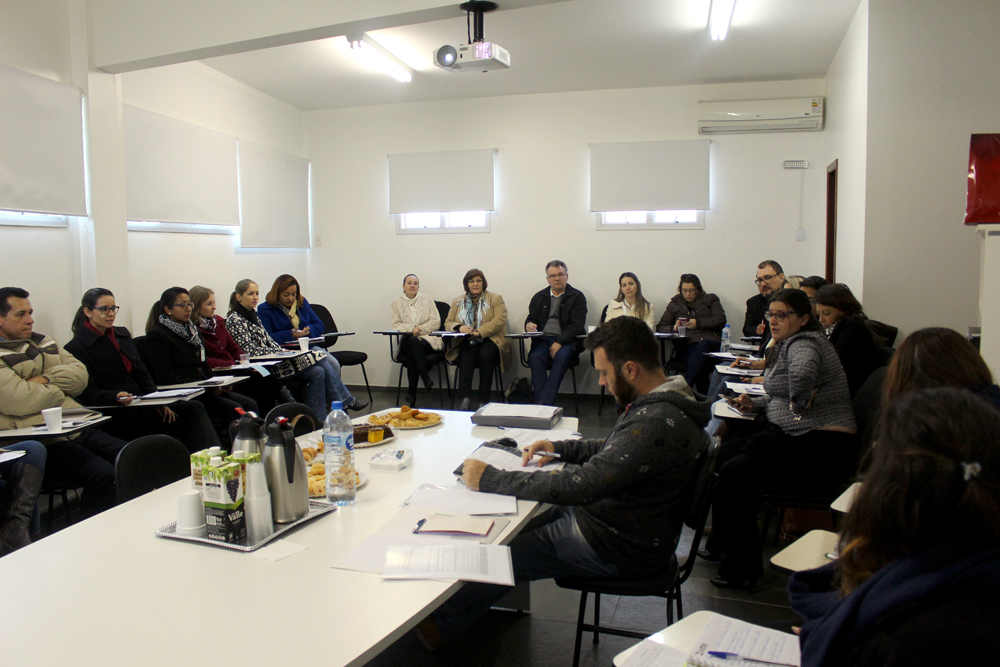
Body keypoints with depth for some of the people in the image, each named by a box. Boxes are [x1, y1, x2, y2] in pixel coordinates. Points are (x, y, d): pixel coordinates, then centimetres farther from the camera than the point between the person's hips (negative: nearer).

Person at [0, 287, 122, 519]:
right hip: (39, 443, -8)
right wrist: (58, 390, -1)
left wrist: (45, 380, -6)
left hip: (76, 429, 8)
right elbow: (21, 401, -19)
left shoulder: (42, 342, 21)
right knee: (102, 474, -28)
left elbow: (80, 376, 11)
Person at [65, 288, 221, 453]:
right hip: (114, 417, -6)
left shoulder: (122, 334, 17)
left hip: (140, 403, 7)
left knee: (194, 408, -19)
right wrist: (116, 397, -28)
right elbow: (88, 393, -9)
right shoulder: (76, 348, -4)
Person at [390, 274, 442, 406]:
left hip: (428, 339, -1)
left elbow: (436, 322, 3)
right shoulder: (397, 302, 12)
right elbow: (395, 325, 3)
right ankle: (426, 380, -33)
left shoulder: (427, 300, 12)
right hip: (407, 340, 1)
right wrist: (411, 328, -15)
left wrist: (420, 329, -12)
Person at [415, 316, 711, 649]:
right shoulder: (662, 400, 1)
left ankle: (440, 623, 21)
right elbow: (611, 448, 19)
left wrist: (489, 479, -27)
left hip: (616, 546, -10)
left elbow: (579, 486, -35)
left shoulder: (657, 422, -33)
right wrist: (559, 448, 6)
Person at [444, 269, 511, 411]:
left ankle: (484, 401, -30)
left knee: (485, 356, -34)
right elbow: (448, 323, 16)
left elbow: (499, 321, -6)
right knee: (466, 356, -32)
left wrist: (479, 333, -18)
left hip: (490, 340, -2)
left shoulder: (495, 299, 9)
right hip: (467, 342, 2)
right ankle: (465, 399, -40)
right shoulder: (457, 302, 20)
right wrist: (459, 327, -9)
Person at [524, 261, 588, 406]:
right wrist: (529, 325, -8)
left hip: (567, 340, -2)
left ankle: (544, 402, -38)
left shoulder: (577, 297, 7)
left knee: (562, 357, -35)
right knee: (535, 357, -30)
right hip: (543, 339, 3)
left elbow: (577, 326, -4)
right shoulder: (539, 297, 20)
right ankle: (542, 404, -35)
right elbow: (531, 319, 19)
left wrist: (559, 342, -17)